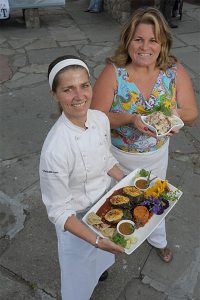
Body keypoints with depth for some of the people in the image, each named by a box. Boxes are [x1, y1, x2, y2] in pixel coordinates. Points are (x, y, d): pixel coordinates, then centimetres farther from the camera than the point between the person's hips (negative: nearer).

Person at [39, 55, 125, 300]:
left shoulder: (101, 119, -16)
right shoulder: (55, 149, -36)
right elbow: (58, 210, -25)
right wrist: (96, 240, -30)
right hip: (77, 222, -6)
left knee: (99, 256, 35)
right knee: (80, 275, 21)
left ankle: (97, 269, 69)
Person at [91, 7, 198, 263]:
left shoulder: (175, 72, -15)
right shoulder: (113, 72, -23)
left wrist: (176, 113, -32)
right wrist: (131, 118, -36)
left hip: (156, 155, 3)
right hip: (118, 155, -2)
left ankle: (157, 239, 60)